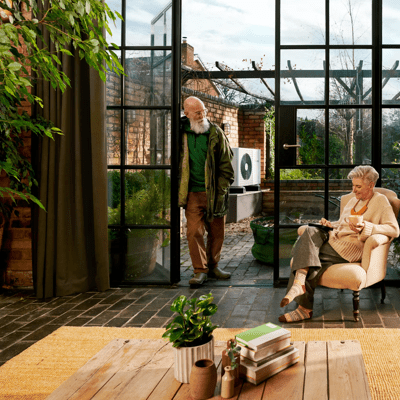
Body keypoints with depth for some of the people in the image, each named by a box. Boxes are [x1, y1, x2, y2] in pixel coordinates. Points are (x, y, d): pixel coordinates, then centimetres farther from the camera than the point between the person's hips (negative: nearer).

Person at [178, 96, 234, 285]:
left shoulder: (215, 132, 2)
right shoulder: (181, 133, 3)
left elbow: (226, 162, 4)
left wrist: (222, 190, -3)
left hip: (214, 192, 1)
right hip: (193, 193, 0)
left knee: (217, 232, 9)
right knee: (194, 232, -5)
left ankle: (213, 266, 25)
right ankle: (200, 270, 5)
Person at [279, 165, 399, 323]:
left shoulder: (381, 201, 1)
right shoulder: (354, 200, 24)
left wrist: (366, 227, -22)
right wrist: (330, 225, 8)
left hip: (351, 247, -7)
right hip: (334, 238, 7)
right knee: (310, 231, -25)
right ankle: (300, 282, -39)